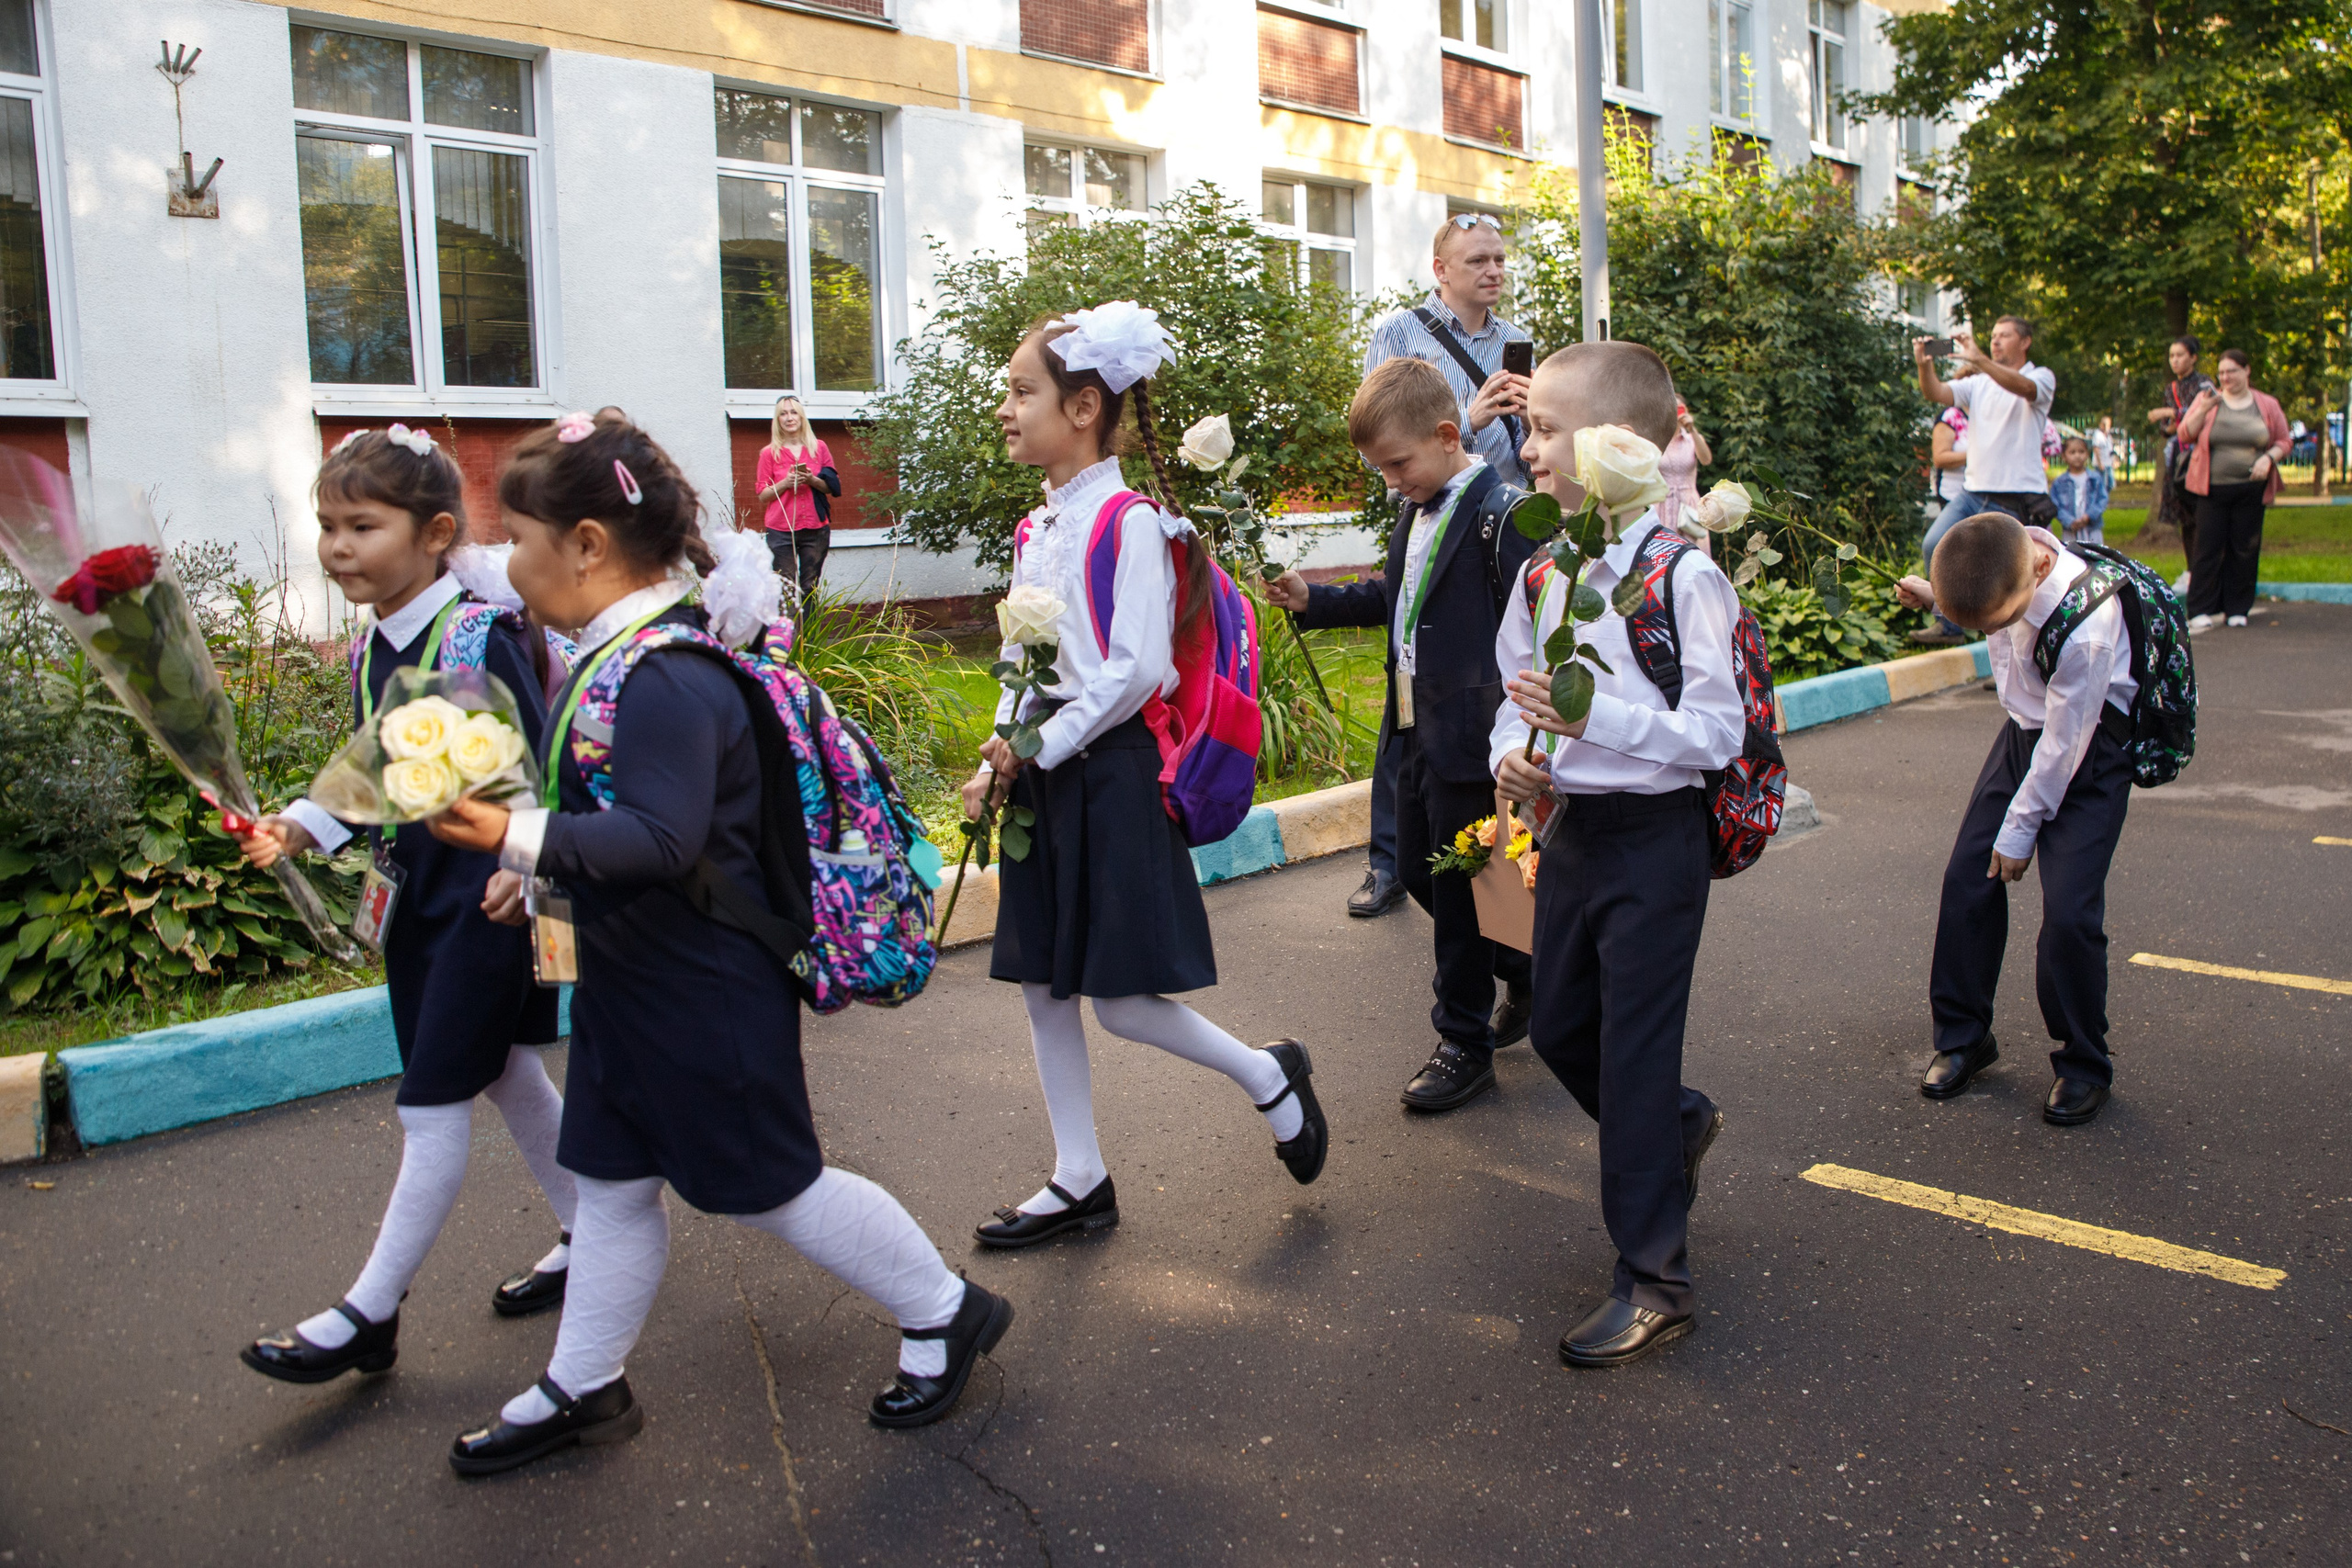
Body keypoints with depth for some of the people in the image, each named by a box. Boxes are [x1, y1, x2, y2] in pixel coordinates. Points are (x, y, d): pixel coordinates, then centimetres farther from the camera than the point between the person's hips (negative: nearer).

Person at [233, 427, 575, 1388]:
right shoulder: (367, 652, 6)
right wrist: (299, 827, -2)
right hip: (414, 895, 9)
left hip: (485, 893, -9)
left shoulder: (481, 639, -18)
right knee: (505, 1074, 18)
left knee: (434, 1102, 1)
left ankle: (370, 1313, 12)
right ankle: (590, 1240, 34)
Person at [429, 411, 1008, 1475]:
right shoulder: (616, 658, 6)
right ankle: (582, 1387, 36)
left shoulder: (663, 676, -26)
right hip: (630, 978, 10)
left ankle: (943, 1313, 23)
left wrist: (514, 835, -37)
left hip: (704, 988, -10)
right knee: (611, 1182, 19)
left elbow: (664, 840, -32)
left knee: (768, 1186, 5)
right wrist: (545, 875, 17)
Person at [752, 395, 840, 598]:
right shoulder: (769, 453, 5)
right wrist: (785, 483, -13)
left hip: (816, 528, 2)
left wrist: (812, 480, -9)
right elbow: (763, 496, 4)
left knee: (810, 588, 1)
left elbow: (833, 486, 10)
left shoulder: (819, 447, 9)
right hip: (781, 531, -1)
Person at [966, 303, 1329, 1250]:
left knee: (1120, 1000, -4)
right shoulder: (1037, 529, 12)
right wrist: (998, 762, 6)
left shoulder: (1129, 522, -13)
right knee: (1040, 984, 11)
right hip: (1042, 767, 9)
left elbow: (1135, 670, -20)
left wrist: (1039, 748, -15)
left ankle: (1270, 1078, 21)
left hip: (1109, 770, -8)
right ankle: (1080, 1181, 24)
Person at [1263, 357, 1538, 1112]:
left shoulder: (1501, 514, -17)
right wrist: (1312, 599, 10)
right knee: (1419, 871, 17)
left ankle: (1466, 1044, 18)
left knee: (1460, 889, 2)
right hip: (1417, 731, 9)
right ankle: (1524, 972, 37)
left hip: (1468, 736, -9)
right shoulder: (1415, 510, 10)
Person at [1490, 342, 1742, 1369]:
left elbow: (1717, 731, -19)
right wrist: (1510, 756, -7)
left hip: (1655, 834, -7)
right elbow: (1515, 690, 14)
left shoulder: (1684, 577, -17)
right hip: (1571, 826, 7)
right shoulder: (1543, 574, 4)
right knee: (1559, 1028, 18)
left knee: (1634, 1054, -1)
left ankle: (1653, 1282, 14)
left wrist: (1597, 717, -30)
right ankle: (1679, 1129, 48)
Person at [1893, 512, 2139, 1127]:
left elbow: (2064, 744, -24)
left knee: (2069, 910, -12)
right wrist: (1935, 595, -4)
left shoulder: (2086, 626, -34)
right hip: (2025, 731, 7)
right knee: (1967, 879, 4)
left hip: (2087, 752, -7)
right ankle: (1962, 1037, 20)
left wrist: (2020, 829, -14)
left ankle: (2082, 1065, 11)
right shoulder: (2006, 557, -16)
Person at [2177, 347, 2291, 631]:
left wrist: (2269, 458, -9)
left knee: (2245, 549, 3)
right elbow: (2185, 435, -1)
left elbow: (2283, 442, 11)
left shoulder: (2267, 405, 8)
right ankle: (2201, 610, 0)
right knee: (2209, 547, -3)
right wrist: (2203, 410, -16)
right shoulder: (2207, 399, 6)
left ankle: (2237, 609, 12)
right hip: (2212, 489, -1)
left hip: (2250, 490, 1)